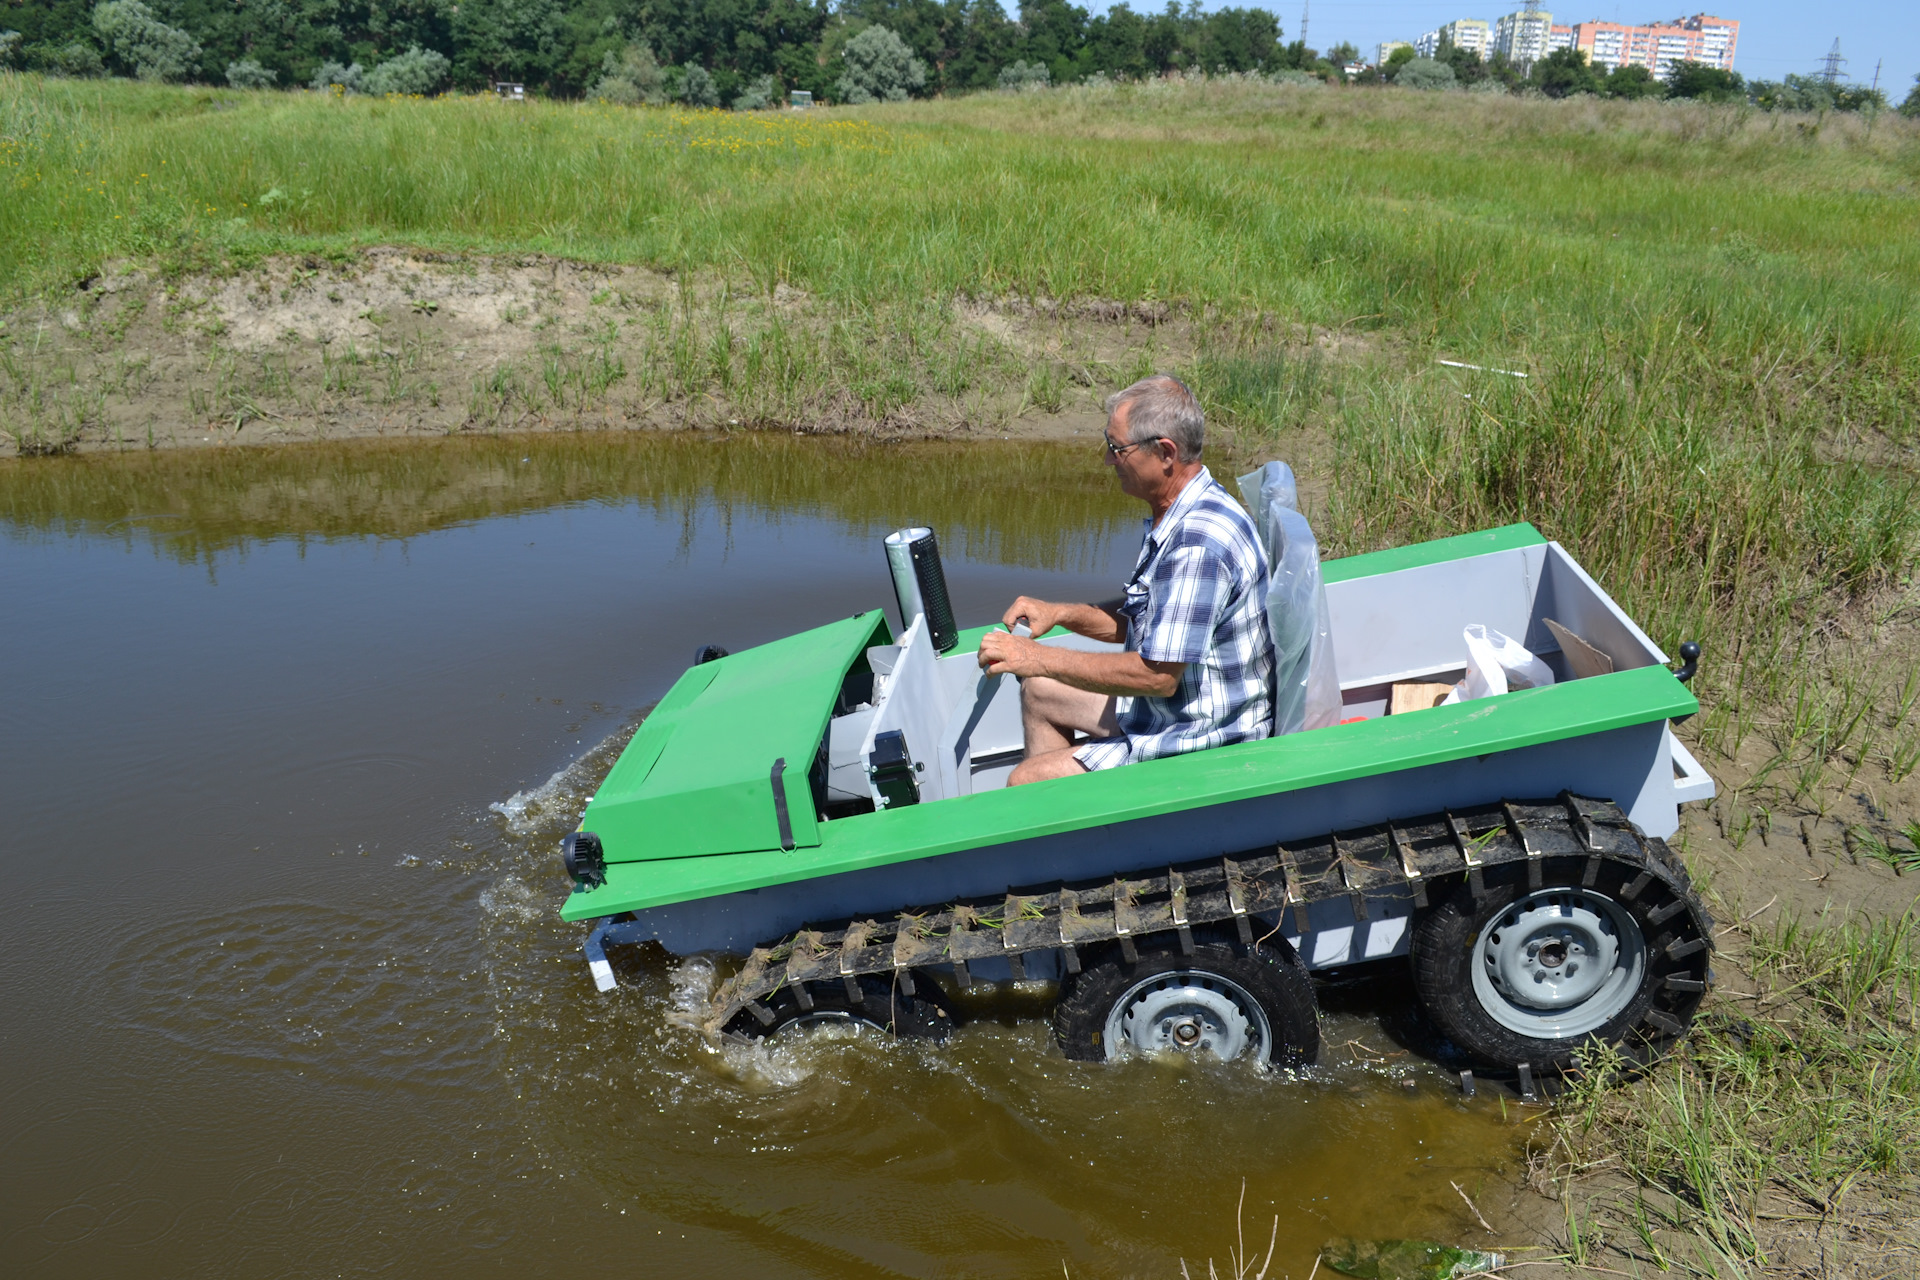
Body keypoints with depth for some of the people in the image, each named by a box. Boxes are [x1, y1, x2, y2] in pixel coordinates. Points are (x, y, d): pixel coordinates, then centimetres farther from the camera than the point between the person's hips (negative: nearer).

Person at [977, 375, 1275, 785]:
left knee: (1024, 783, -12)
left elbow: (1158, 675, -30)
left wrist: (1041, 658, -23)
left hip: (1204, 743, -11)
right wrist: (1058, 612, 2)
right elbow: (1137, 619, 16)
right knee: (1039, 691, 22)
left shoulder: (1198, 543, -29)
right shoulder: (1176, 516, 5)